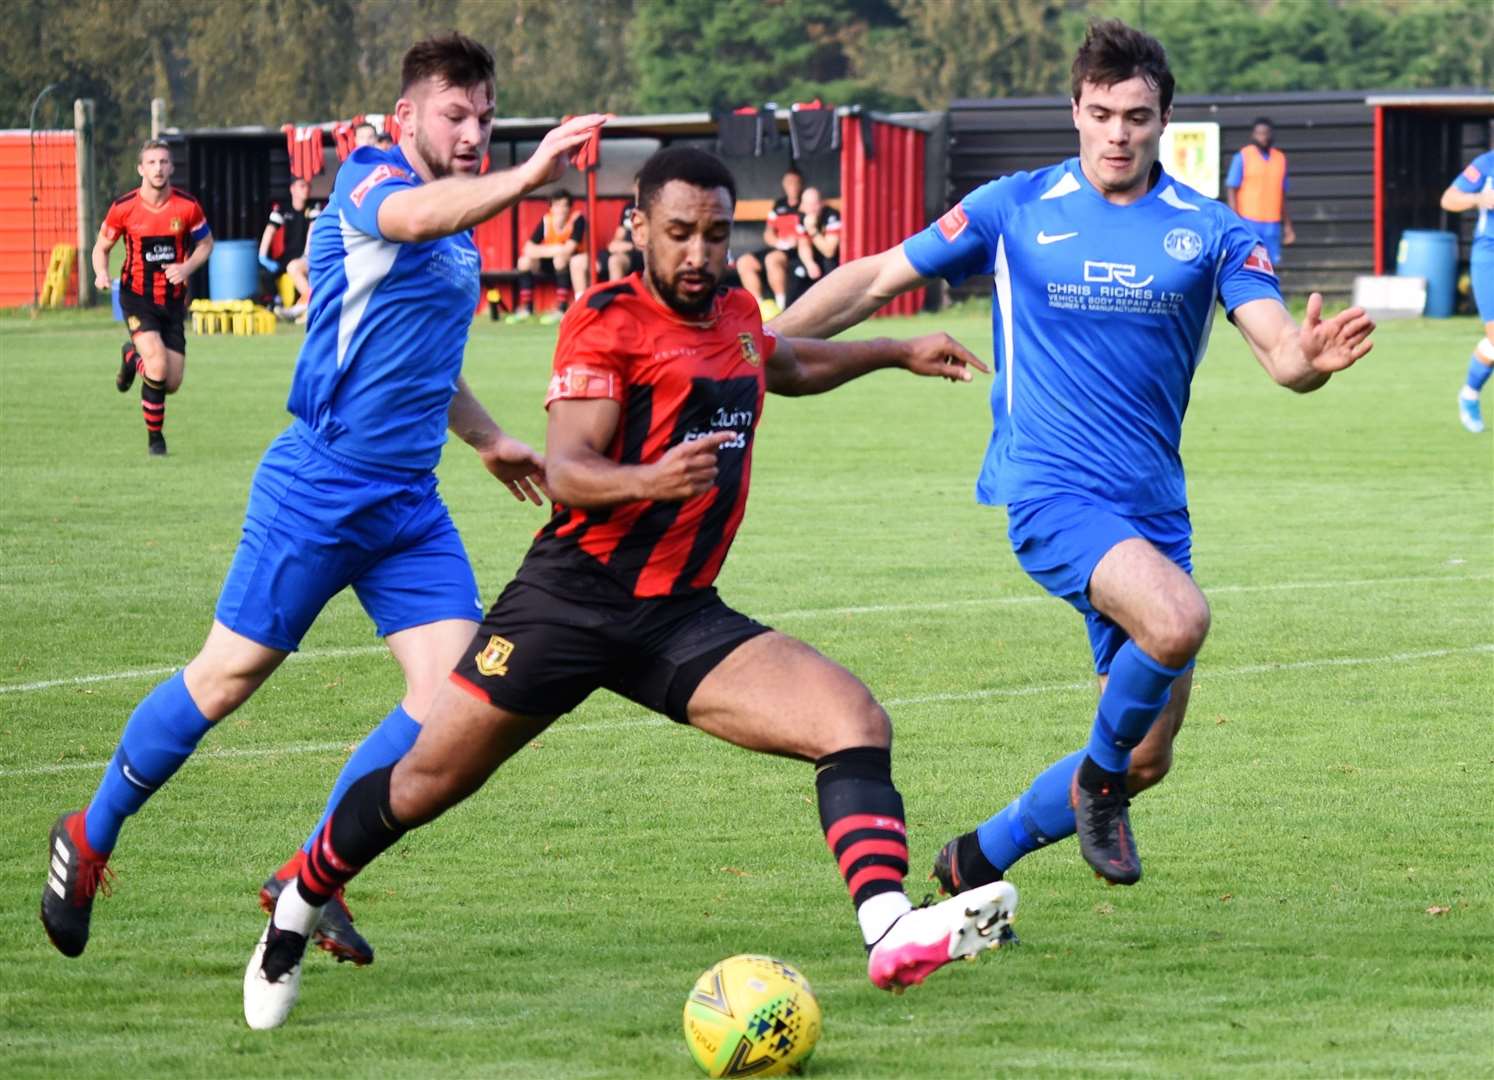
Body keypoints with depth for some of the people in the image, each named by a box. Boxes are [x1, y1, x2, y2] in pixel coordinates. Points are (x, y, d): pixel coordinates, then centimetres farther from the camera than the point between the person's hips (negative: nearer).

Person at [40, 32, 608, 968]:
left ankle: (308, 878, 6)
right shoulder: (370, 178, -10)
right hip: (319, 491, -7)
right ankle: (89, 839, 23)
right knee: (227, 678, 1)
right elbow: (411, 216, -37)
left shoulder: (460, 239, 15)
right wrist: (526, 179, -53)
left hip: (409, 505, 7)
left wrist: (487, 438, 38)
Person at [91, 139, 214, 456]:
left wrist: (187, 267, -12)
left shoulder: (187, 206, -7)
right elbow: (102, 247, 4)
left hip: (173, 299, 3)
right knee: (158, 367, -23)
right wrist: (101, 274, -18)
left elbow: (205, 243, 9)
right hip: (137, 296, -3)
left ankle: (132, 356, 37)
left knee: (172, 383, 3)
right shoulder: (123, 207, -9)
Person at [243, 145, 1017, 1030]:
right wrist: (648, 479, -41)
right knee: (426, 785, 2)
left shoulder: (737, 315, 11)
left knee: (858, 722, -17)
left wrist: (897, 352, 36)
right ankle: (297, 912, 28)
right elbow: (565, 471, -22)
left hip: (684, 621, 5)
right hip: (575, 596, -5)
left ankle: (891, 933, -32)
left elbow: (786, 367, 38)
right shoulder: (608, 321, -10)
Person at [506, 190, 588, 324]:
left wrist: (545, 250, -23)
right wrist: (555, 249, -30)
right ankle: (525, 309, -13)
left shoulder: (577, 219, -22)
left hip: (571, 262, -4)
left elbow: (568, 250, -30)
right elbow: (529, 249, -20)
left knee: (560, 258, -35)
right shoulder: (546, 220, -14)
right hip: (550, 263, 4)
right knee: (525, 260, -18)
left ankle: (561, 310, -33)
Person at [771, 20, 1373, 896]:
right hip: (1050, 492, -4)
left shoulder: (1209, 230, 3)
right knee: (1178, 622, -33)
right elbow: (875, 280, 7)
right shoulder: (1015, 209, 0)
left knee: (1147, 759, 6)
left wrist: (1312, 358, -31)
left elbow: (1279, 350, -6)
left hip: (1153, 507, 4)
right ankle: (1099, 779, -5)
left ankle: (975, 864, 27)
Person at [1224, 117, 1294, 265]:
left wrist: (1288, 225, 15)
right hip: (1249, 223, -4)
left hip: (1272, 224, 4)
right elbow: (1231, 191, -4)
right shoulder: (1242, 157, -2)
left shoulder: (1280, 158, 11)